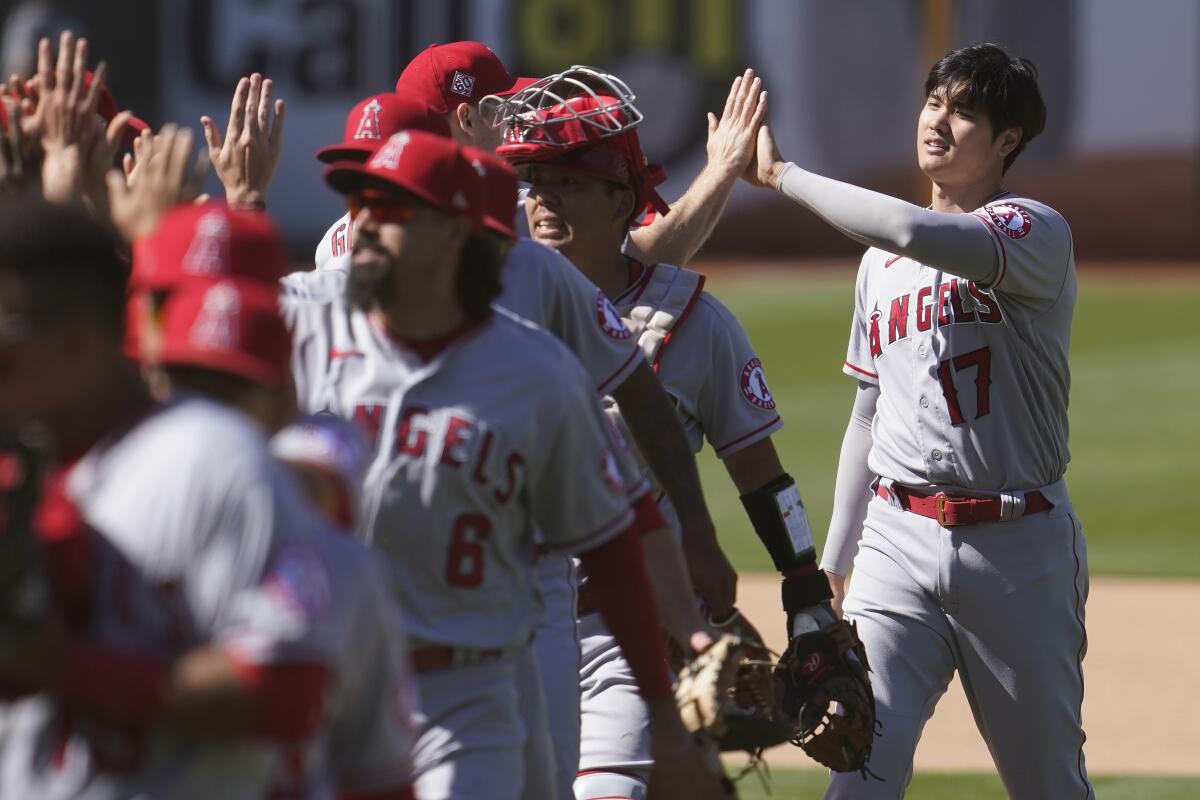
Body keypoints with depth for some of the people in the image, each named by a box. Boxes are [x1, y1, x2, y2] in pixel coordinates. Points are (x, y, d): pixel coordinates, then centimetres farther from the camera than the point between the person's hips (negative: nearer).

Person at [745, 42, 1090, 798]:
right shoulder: (881, 258, 14)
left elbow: (920, 234, -29)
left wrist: (781, 175, -22)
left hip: (1017, 542, -4)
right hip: (899, 538, 4)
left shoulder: (1034, 231, -8)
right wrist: (832, 563, 17)